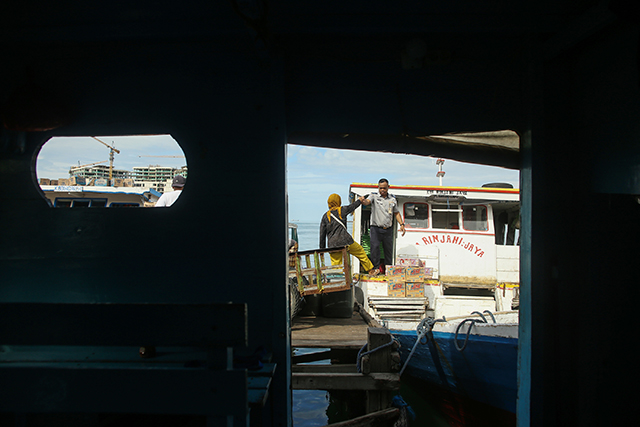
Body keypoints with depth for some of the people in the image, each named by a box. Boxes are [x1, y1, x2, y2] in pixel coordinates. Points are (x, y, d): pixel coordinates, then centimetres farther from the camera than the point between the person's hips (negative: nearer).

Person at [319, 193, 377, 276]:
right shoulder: (341, 210, 4)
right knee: (361, 253, 17)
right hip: (345, 241, -2)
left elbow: (322, 234, 9)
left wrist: (322, 249, 14)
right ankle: (371, 270, 26)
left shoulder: (325, 216, 9)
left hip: (332, 245, 2)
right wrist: (359, 200, 44)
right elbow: (352, 206, 24)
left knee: (335, 264, 5)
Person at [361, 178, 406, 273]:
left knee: (389, 250, 7)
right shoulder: (374, 196, 0)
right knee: (375, 247, -15)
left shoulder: (392, 199, 11)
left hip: (388, 230, 3)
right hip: (376, 229, -3)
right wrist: (362, 201, -45)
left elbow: (396, 213, 20)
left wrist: (402, 224, 9)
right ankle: (376, 268, -3)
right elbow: (367, 201, -21)